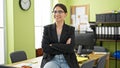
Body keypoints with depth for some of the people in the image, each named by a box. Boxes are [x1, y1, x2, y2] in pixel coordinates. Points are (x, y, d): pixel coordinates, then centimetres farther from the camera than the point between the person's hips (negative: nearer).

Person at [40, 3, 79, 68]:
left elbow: (70, 48, -10)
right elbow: (44, 48, -7)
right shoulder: (47, 28, 5)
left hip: (67, 61, 1)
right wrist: (64, 48, -10)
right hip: (52, 60, 0)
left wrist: (52, 45, -11)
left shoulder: (70, 29, 4)